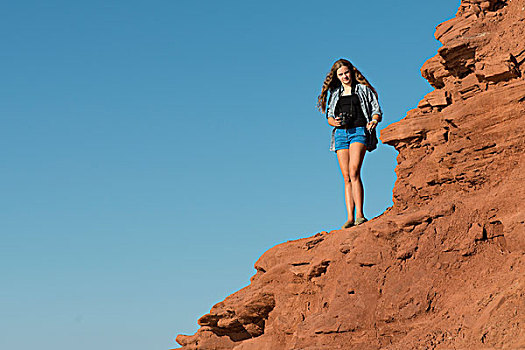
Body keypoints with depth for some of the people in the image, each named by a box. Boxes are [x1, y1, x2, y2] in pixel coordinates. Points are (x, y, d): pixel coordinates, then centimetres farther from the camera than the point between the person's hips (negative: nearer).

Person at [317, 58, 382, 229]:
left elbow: (376, 111, 10)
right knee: (347, 178, -3)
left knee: (354, 172, -22)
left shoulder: (363, 89, 12)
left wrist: (374, 121, -13)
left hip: (359, 131, -4)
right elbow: (329, 116, 22)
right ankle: (350, 218, -7)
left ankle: (359, 214, -27)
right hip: (340, 134, 4)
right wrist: (334, 122, -2)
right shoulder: (334, 93, 21)